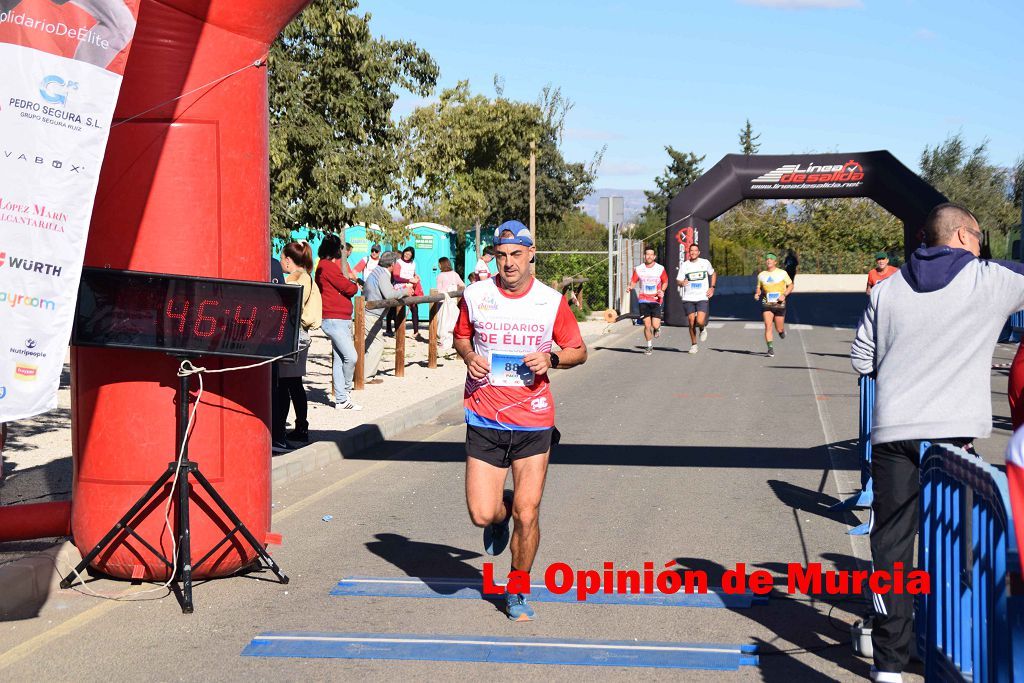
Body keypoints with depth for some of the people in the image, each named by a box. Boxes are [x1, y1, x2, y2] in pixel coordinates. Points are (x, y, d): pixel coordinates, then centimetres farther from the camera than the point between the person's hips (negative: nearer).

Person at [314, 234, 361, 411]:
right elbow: (348, 288, -13)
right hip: (334, 319, -11)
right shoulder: (328, 266, -12)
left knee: (340, 359, 10)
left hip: (340, 320, 11)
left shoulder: (327, 266, 20)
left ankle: (341, 399, 12)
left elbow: (343, 287, 17)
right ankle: (345, 391, 4)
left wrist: (350, 285, -1)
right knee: (350, 357, -13)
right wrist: (354, 286, 7)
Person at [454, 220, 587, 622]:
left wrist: (551, 358, -12)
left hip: (533, 422, -1)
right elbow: (461, 336, 18)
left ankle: (517, 594, 19)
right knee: (481, 514, -4)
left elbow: (579, 351, 9)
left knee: (527, 515, -2)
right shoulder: (475, 295, 1)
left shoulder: (551, 301, -1)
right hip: (484, 420, 1)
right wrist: (469, 356, -4)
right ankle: (501, 511, 35)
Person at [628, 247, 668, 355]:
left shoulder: (660, 269, 0)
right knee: (647, 325, -3)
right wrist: (630, 287, -14)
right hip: (643, 300, 1)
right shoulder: (638, 269, 1)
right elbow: (633, 281, 9)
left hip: (656, 300, -1)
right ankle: (649, 346, 15)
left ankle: (658, 327, 29)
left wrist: (662, 291, -8)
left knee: (655, 325, -9)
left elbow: (665, 282, 11)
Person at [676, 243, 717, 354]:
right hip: (688, 298, 1)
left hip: (702, 298, -1)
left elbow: (713, 274, 20)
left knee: (700, 321, -17)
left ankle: (703, 329, 19)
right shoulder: (684, 265, 1)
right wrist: (682, 283, -23)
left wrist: (712, 287, 8)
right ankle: (693, 345, 17)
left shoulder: (705, 263, 3)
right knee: (691, 322, 1)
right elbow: (678, 281, 1)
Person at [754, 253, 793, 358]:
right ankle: (770, 349, -15)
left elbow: (790, 286, 6)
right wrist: (757, 294, -6)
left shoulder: (782, 273, 0)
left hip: (779, 304, -1)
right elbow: (759, 288, 17)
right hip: (766, 304, 1)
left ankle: (782, 331, 43)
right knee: (768, 325, -16)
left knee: (779, 329, 5)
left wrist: (784, 295, -11)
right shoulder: (761, 275, 6)